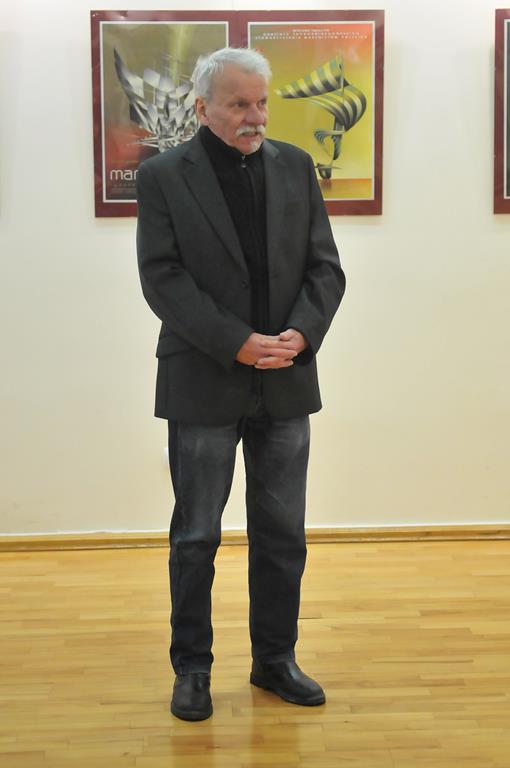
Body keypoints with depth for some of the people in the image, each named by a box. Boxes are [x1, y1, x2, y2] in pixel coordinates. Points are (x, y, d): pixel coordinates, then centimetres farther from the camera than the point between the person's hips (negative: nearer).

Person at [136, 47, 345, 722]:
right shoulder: (163, 176, -3)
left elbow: (326, 267, 5)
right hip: (202, 386, -3)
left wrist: (301, 334, -13)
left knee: (283, 535, 11)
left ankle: (275, 660, 26)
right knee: (195, 537, 7)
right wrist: (238, 344, -18)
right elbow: (162, 279, -10)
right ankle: (192, 669, 21)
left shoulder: (295, 167, 8)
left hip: (287, 383, 3)